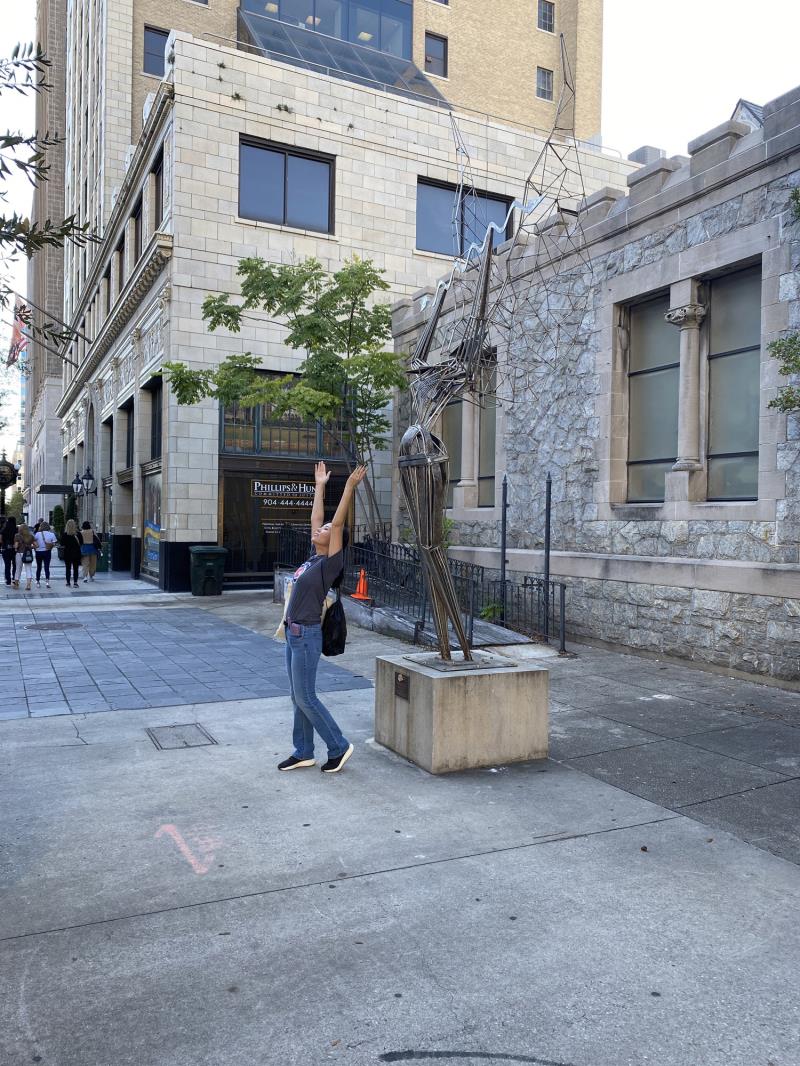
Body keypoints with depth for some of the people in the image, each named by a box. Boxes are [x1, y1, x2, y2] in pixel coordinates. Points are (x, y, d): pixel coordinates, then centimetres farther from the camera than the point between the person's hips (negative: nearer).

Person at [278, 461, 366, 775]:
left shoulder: (330, 563, -12)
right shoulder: (314, 558, 9)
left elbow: (338, 523, -19)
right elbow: (315, 518, 17)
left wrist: (350, 487, -21)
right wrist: (319, 486, 22)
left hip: (307, 636, -9)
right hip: (294, 634, 9)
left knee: (305, 698, -3)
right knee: (298, 698, 13)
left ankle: (339, 747, 9)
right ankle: (303, 753, 22)